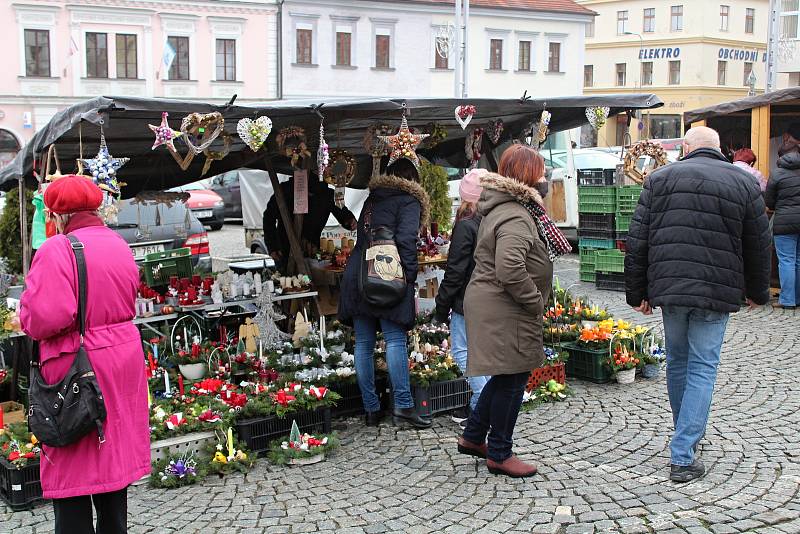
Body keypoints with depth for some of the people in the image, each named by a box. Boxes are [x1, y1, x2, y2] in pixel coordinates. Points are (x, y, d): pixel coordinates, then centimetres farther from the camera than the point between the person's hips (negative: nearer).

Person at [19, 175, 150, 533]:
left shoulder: (57, 250, -17)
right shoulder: (120, 246, 6)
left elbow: (44, 318, -23)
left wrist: (26, 309, -4)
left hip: (74, 368, -7)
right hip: (122, 360, 7)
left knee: (71, 468, 4)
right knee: (114, 456, 19)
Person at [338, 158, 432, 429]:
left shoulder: (372, 199, 22)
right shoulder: (409, 201, 3)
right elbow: (406, 240, -10)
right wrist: (410, 279, -9)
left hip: (356, 275, 6)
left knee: (364, 344, 6)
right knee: (395, 340, -5)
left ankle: (371, 409, 11)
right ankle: (403, 405, -8)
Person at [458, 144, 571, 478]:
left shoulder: (503, 207, 15)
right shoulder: (515, 218, -20)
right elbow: (510, 270, -31)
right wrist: (535, 300, -19)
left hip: (489, 303, 11)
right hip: (504, 312, -11)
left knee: (506, 375, 20)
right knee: (513, 379, 0)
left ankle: (472, 437, 30)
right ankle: (499, 454, 12)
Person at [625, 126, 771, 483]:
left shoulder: (660, 179, 5)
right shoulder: (743, 183, 3)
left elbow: (637, 243, 2)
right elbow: (759, 246, 7)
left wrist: (637, 293, 9)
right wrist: (757, 292, 21)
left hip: (668, 289, 2)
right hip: (717, 293, -2)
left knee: (677, 362, 20)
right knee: (702, 369, 2)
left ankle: (687, 434, 38)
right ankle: (683, 457, -2)